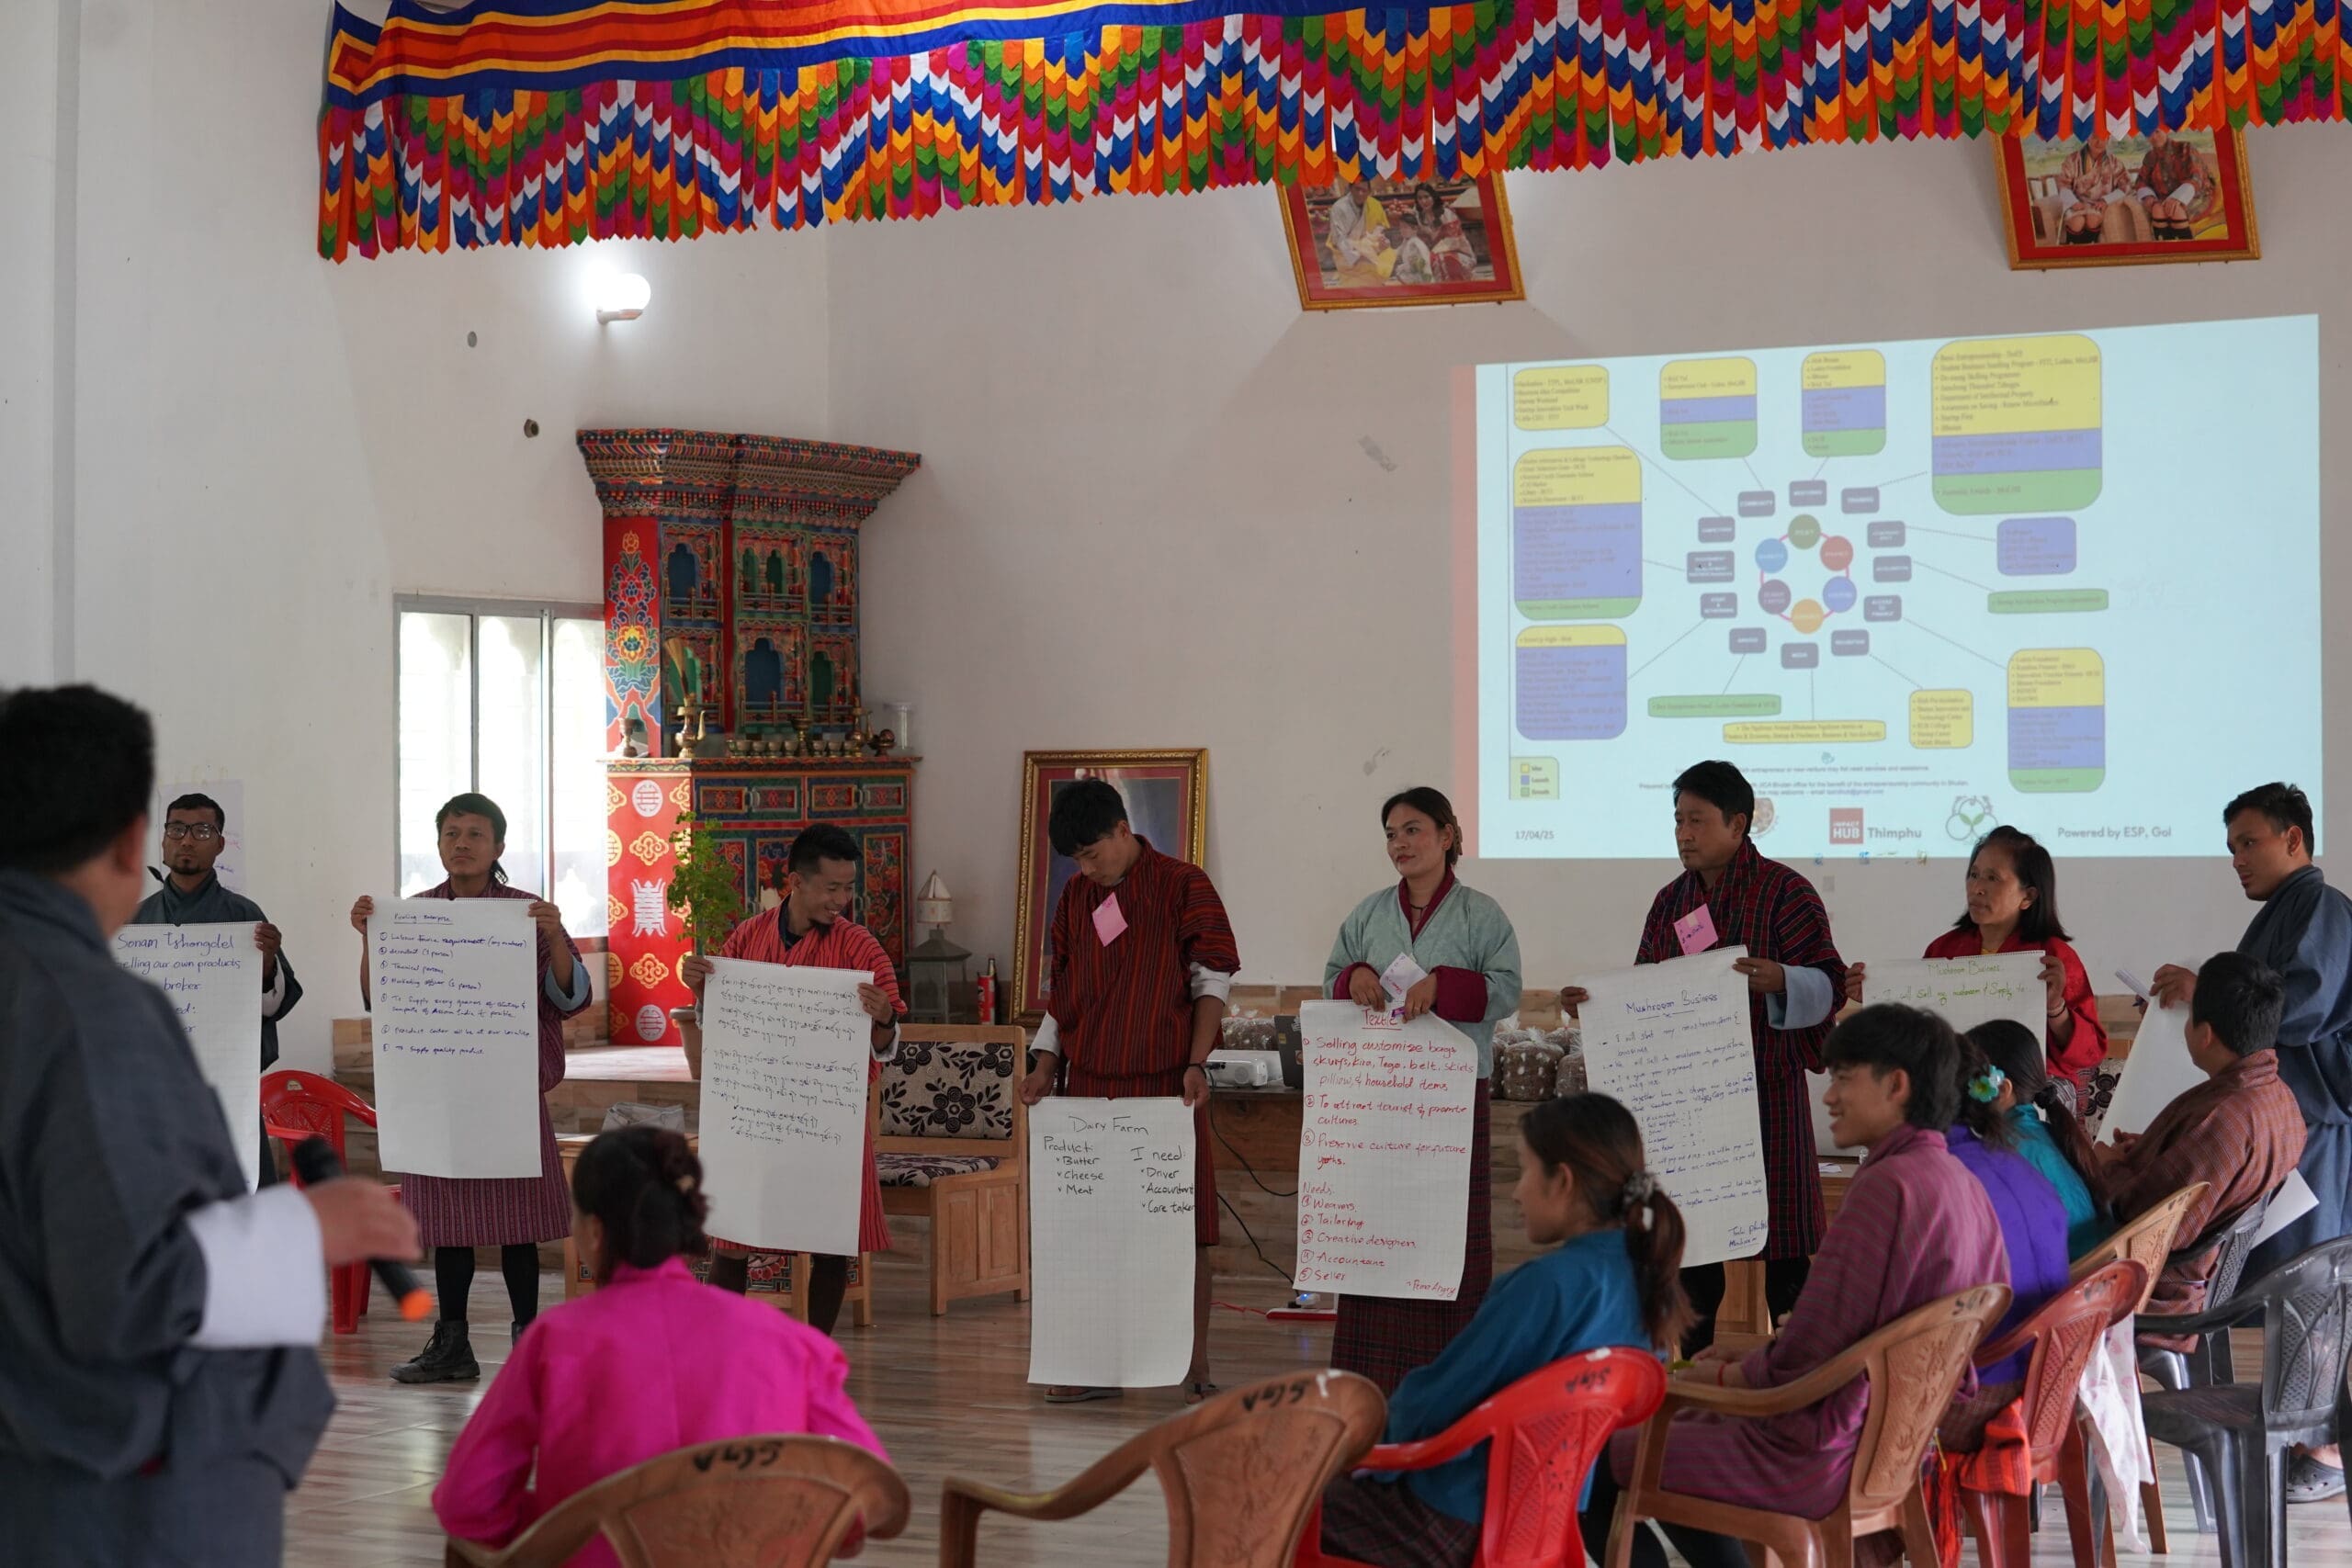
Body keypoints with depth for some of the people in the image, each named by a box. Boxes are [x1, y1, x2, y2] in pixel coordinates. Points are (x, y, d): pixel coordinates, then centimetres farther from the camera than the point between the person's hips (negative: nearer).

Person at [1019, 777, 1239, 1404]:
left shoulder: (1183, 887, -4)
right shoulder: (1075, 896, 11)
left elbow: (1214, 980, -3)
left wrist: (1196, 1063, -11)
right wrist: (1047, 1064, 8)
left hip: (1166, 1083, -5)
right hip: (1090, 1082, 5)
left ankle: (1196, 1367, 4)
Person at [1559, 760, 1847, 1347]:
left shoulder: (1785, 892, -4)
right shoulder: (1672, 900, 15)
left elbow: (1826, 986, -11)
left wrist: (1778, 981, -31)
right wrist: (1593, 1004, 1)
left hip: (1765, 1090, -6)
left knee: (1780, 1248, -4)